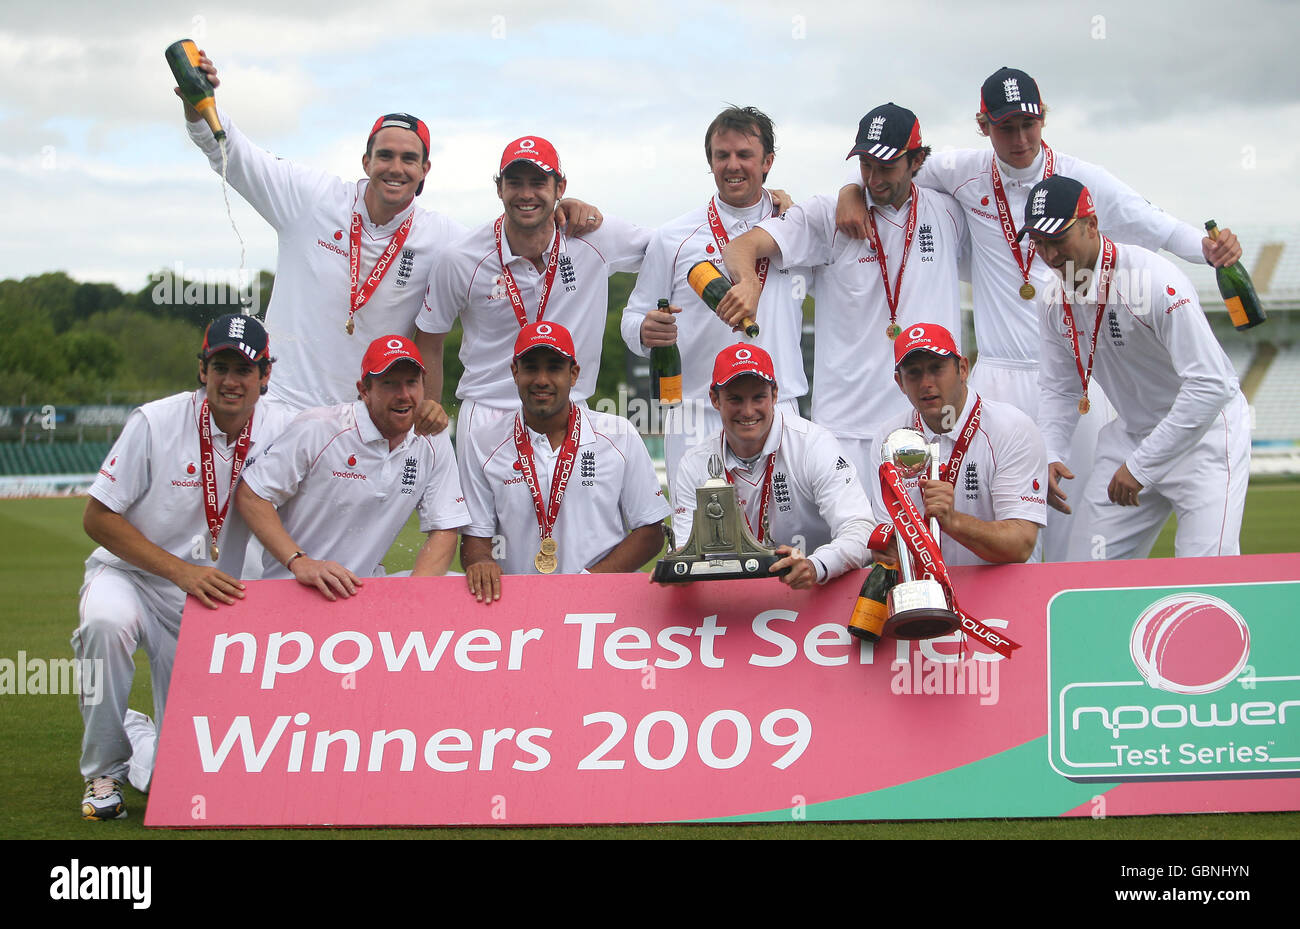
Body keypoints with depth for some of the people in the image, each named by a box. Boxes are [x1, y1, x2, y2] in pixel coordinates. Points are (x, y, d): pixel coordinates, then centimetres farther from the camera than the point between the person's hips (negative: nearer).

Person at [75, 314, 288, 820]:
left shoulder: (277, 433, -6)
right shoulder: (155, 423, -16)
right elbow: (98, 517, -14)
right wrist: (181, 571, -23)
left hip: (213, 592, 3)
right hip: (131, 574, -3)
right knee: (107, 621, -38)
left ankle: (137, 734, 34)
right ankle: (104, 770, -16)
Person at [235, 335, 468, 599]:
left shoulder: (434, 444, 2)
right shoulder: (316, 430, -11)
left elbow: (444, 530, 4)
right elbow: (249, 495, -9)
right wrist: (300, 563, -21)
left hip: (364, 588, 5)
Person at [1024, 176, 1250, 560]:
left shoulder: (1154, 280, -26)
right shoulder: (1059, 304, -2)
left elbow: (1211, 386, -29)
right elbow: (1058, 389, 11)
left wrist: (1141, 466, -28)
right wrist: (1050, 456, -9)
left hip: (1205, 433, -7)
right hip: (1131, 435, 7)